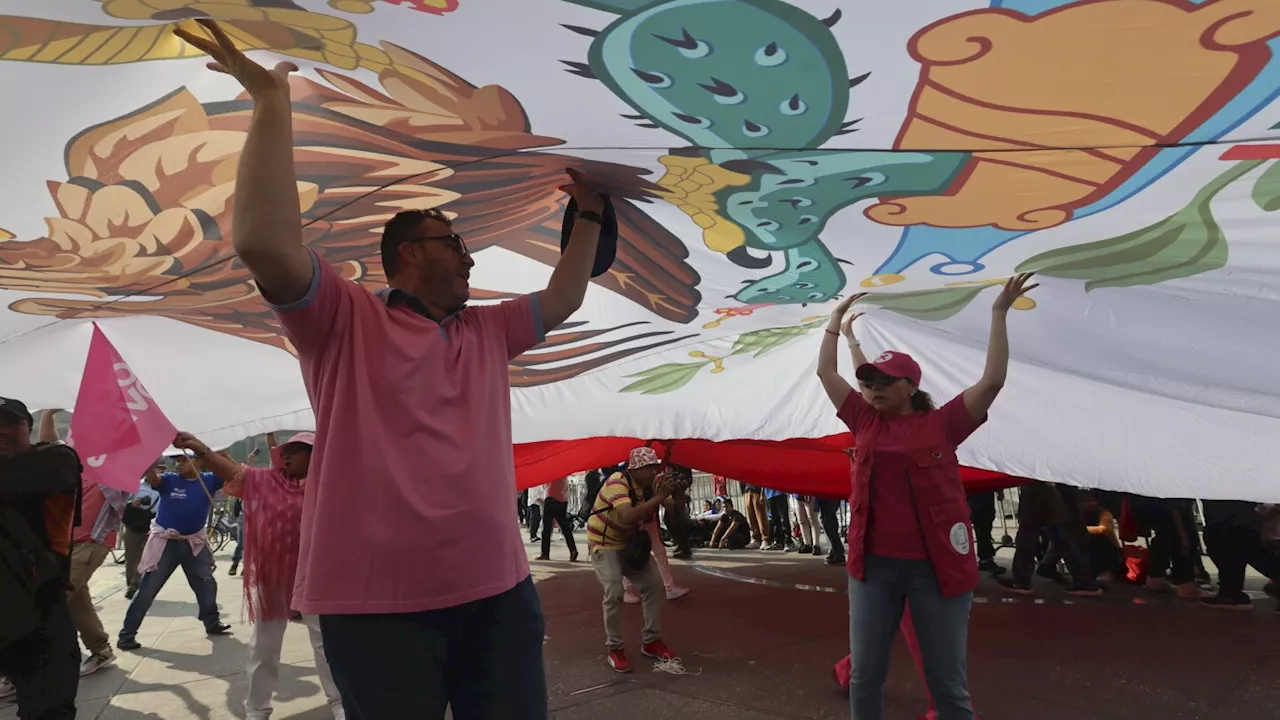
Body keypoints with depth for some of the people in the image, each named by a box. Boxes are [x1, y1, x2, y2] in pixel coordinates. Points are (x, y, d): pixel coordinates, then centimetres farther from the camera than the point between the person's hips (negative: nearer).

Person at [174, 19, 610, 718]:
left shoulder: (487, 331, 18)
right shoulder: (347, 319, -2)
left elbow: (564, 300, 29)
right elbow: (265, 245, -18)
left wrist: (588, 218, 27)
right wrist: (271, 99, -15)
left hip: (498, 592, 6)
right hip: (379, 605, -6)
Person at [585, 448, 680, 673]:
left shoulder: (651, 484, -4)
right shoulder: (617, 483, -29)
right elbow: (627, 517, -45)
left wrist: (678, 492, -24)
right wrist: (659, 496, -44)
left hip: (629, 543, 8)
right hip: (604, 545, -7)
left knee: (653, 584, 0)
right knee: (614, 593, -22)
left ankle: (651, 642, 13)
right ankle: (614, 649, -5)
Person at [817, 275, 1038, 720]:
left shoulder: (941, 424, -2)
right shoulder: (865, 421, 7)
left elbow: (992, 380, -9)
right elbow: (827, 373, 11)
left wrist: (999, 313, -8)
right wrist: (837, 321, 15)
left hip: (936, 566, -3)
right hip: (873, 564, 3)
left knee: (948, 682, 8)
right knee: (863, 675, 10)